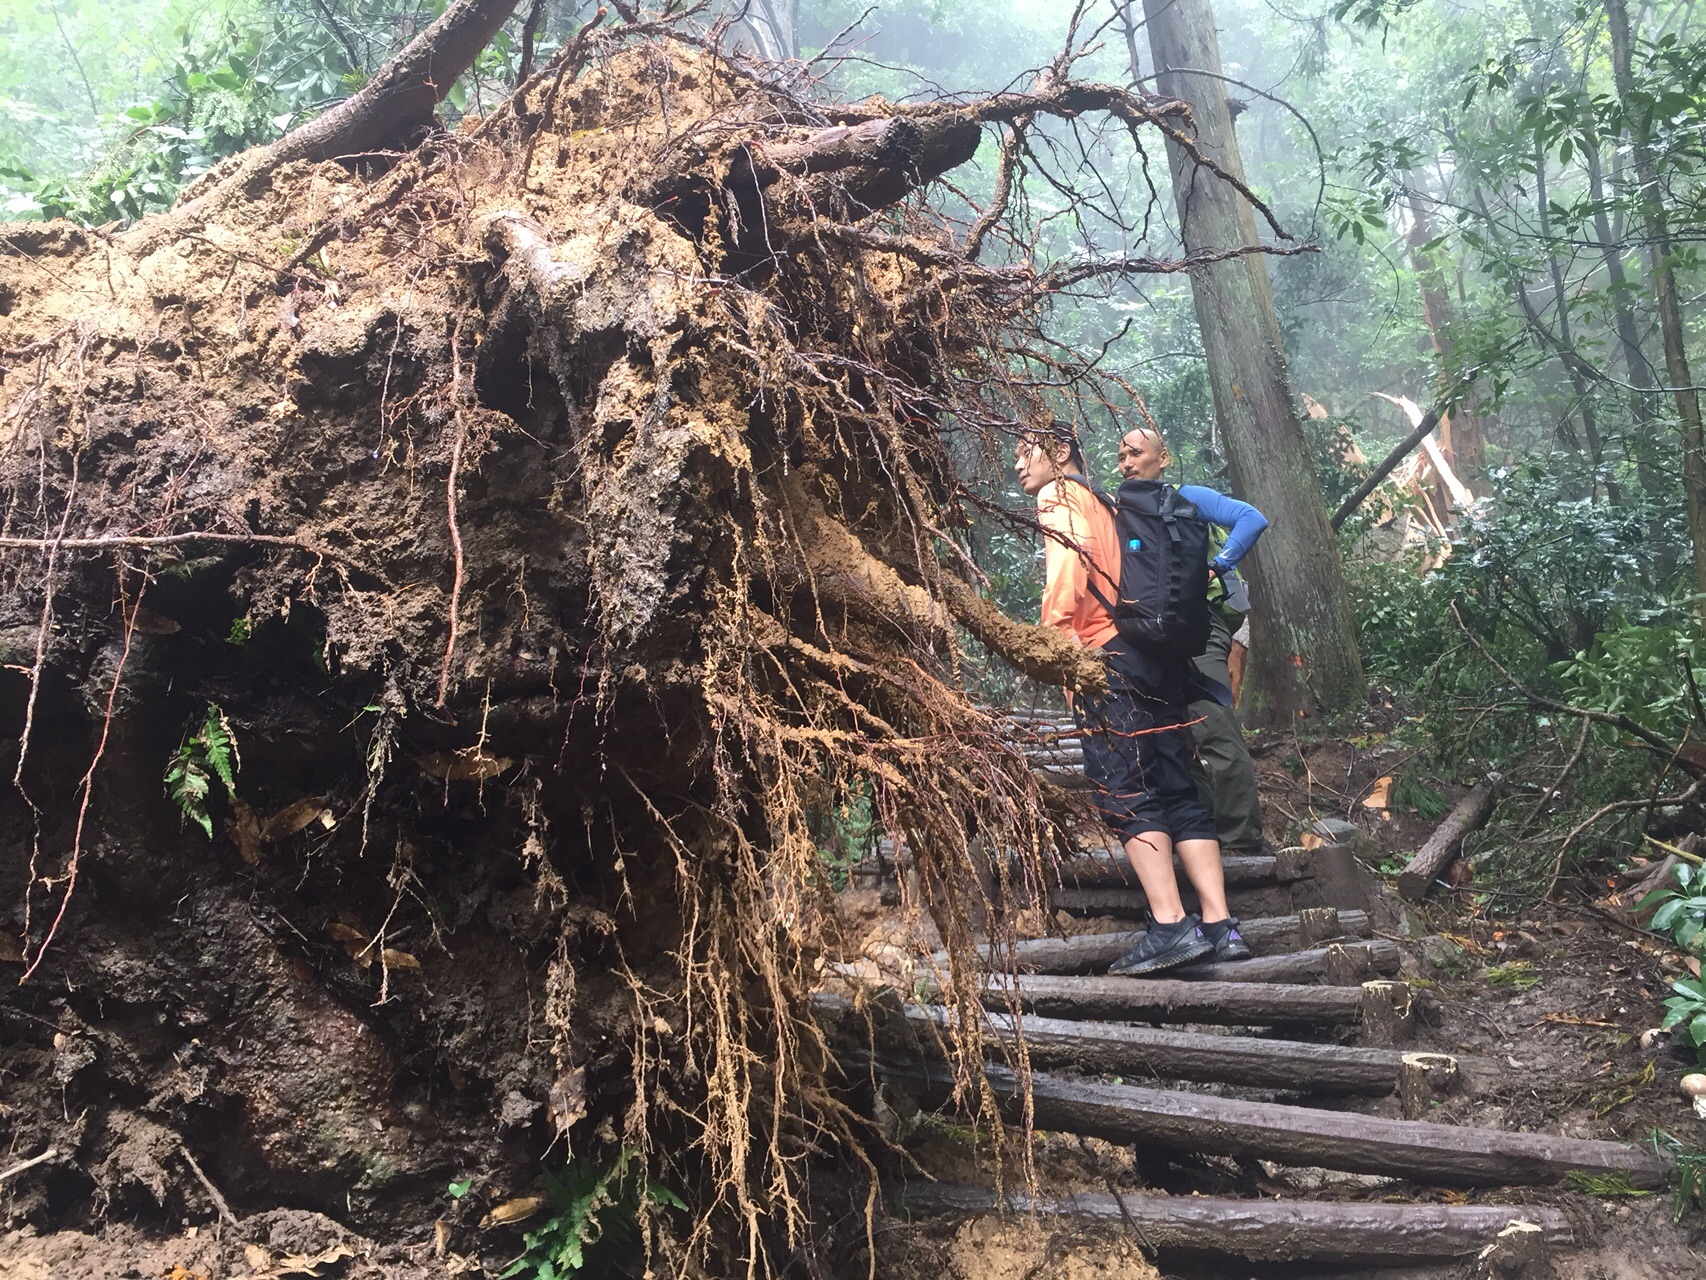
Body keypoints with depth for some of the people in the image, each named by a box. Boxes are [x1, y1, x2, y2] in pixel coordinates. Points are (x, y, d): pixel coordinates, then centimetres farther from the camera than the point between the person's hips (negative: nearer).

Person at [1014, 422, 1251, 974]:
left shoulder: (1059, 495, 4)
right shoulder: (1103, 505, 29)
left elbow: (1067, 564, -14)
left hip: (1110, 656, -8)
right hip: (1160, 659, 8)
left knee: (1125, 794, -10)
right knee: (1178, 791, 5)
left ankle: (1171, 926, -16)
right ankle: (1219, 925, 2)